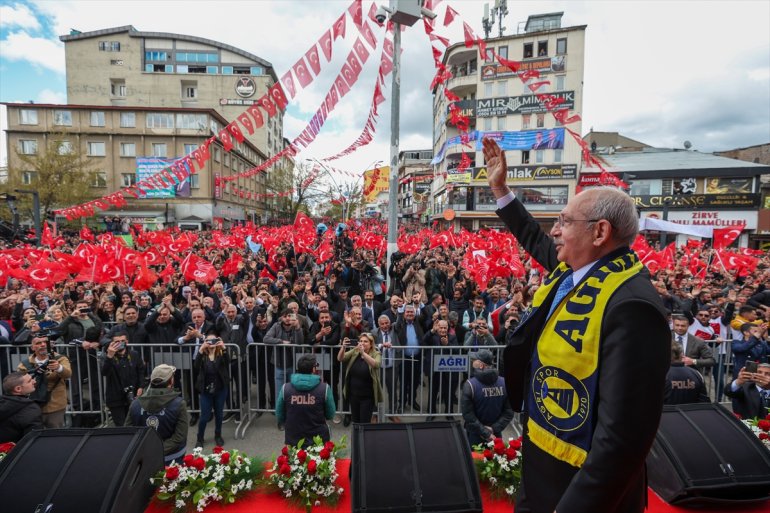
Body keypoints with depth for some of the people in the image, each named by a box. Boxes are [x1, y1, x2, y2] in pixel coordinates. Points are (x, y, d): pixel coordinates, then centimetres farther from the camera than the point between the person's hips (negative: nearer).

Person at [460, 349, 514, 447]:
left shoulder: (470, 385, -17)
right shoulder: (504, 383, -5)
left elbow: (468, 415, -19)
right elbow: (509, 413, -5)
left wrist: (485, 433, -14)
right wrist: (494, 429, -8)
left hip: (474, 436, -3)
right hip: (495, 436, 3)